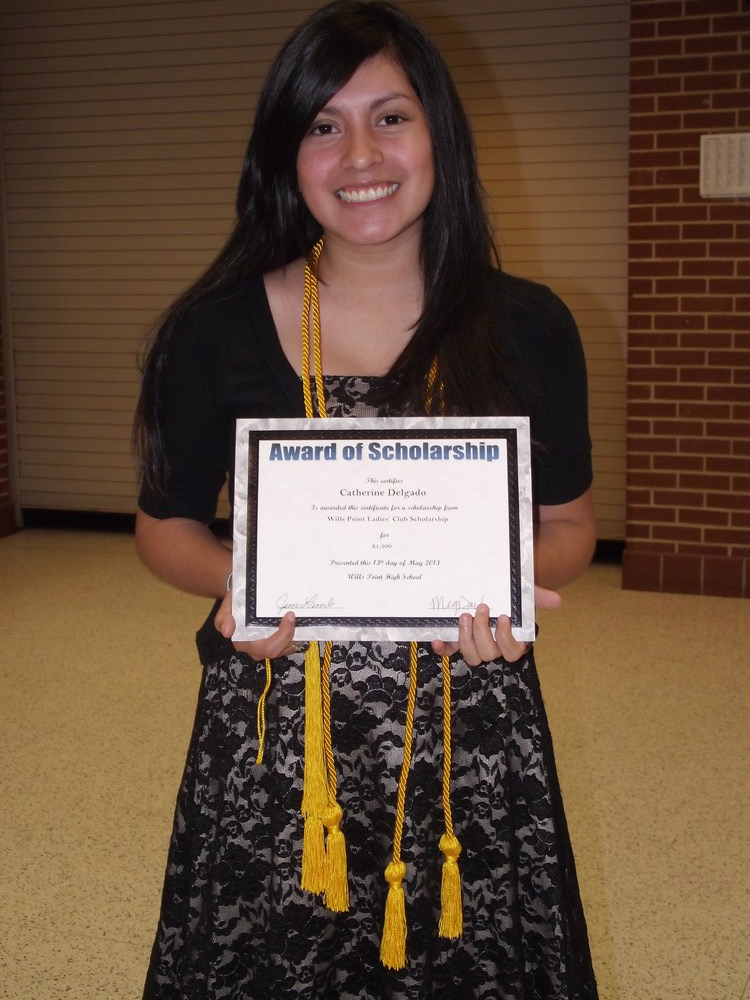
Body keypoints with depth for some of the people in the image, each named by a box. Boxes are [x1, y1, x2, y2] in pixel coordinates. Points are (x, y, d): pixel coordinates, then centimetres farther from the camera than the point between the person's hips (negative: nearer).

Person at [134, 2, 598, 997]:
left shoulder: (527, 326, -1)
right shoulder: (221, 326, -3)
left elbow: (569, 522, 9)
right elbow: (166, 523, 6)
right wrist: (235, 577, -15)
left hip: (473, 735, 1)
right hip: (271, 730, 0)